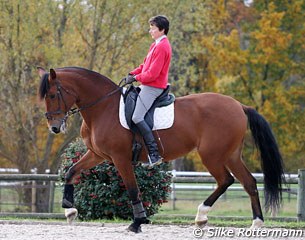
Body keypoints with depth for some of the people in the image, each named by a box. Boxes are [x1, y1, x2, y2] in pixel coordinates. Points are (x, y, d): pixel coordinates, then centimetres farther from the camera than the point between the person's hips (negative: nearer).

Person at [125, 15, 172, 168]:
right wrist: (132, 74, 6)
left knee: (137, 117, -19)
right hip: (147, 86, 11)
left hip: (153, 87, -11)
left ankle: (154, 154, -21)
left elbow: (152, 73, -22)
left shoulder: (162, 47, -18)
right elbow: (145, 65, 21)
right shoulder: (156, 45, 16)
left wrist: (136, 78, -10)